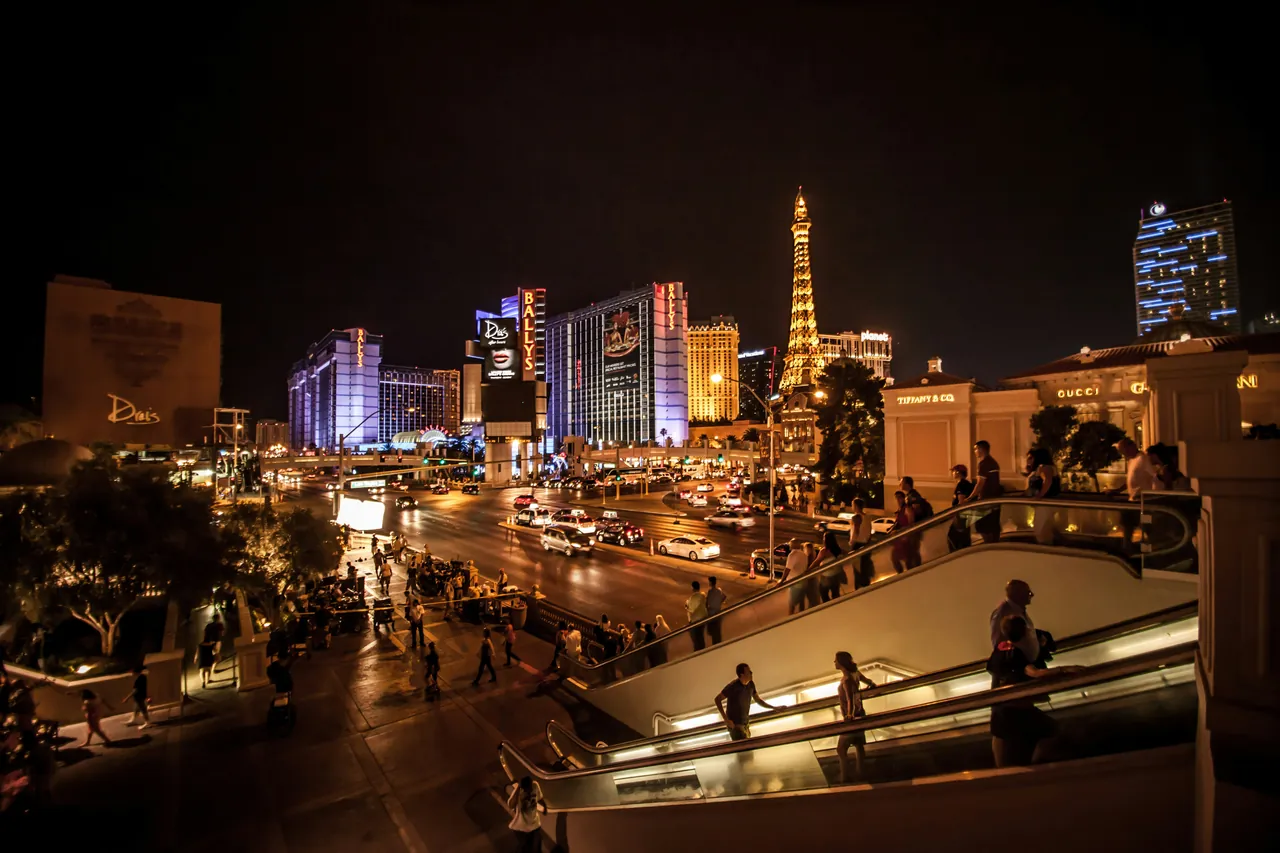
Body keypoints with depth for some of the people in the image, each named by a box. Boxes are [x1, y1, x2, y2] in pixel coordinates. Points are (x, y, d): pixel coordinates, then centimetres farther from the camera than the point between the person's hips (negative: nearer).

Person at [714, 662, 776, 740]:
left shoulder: (751, 684, -2)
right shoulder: (733, 686, -22)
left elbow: (758, 700, 9)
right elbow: (717, 699, -16)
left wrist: (774, 708, -1)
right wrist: (726, 719, -22)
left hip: (745, 724, 7)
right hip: (734, 724, -7)